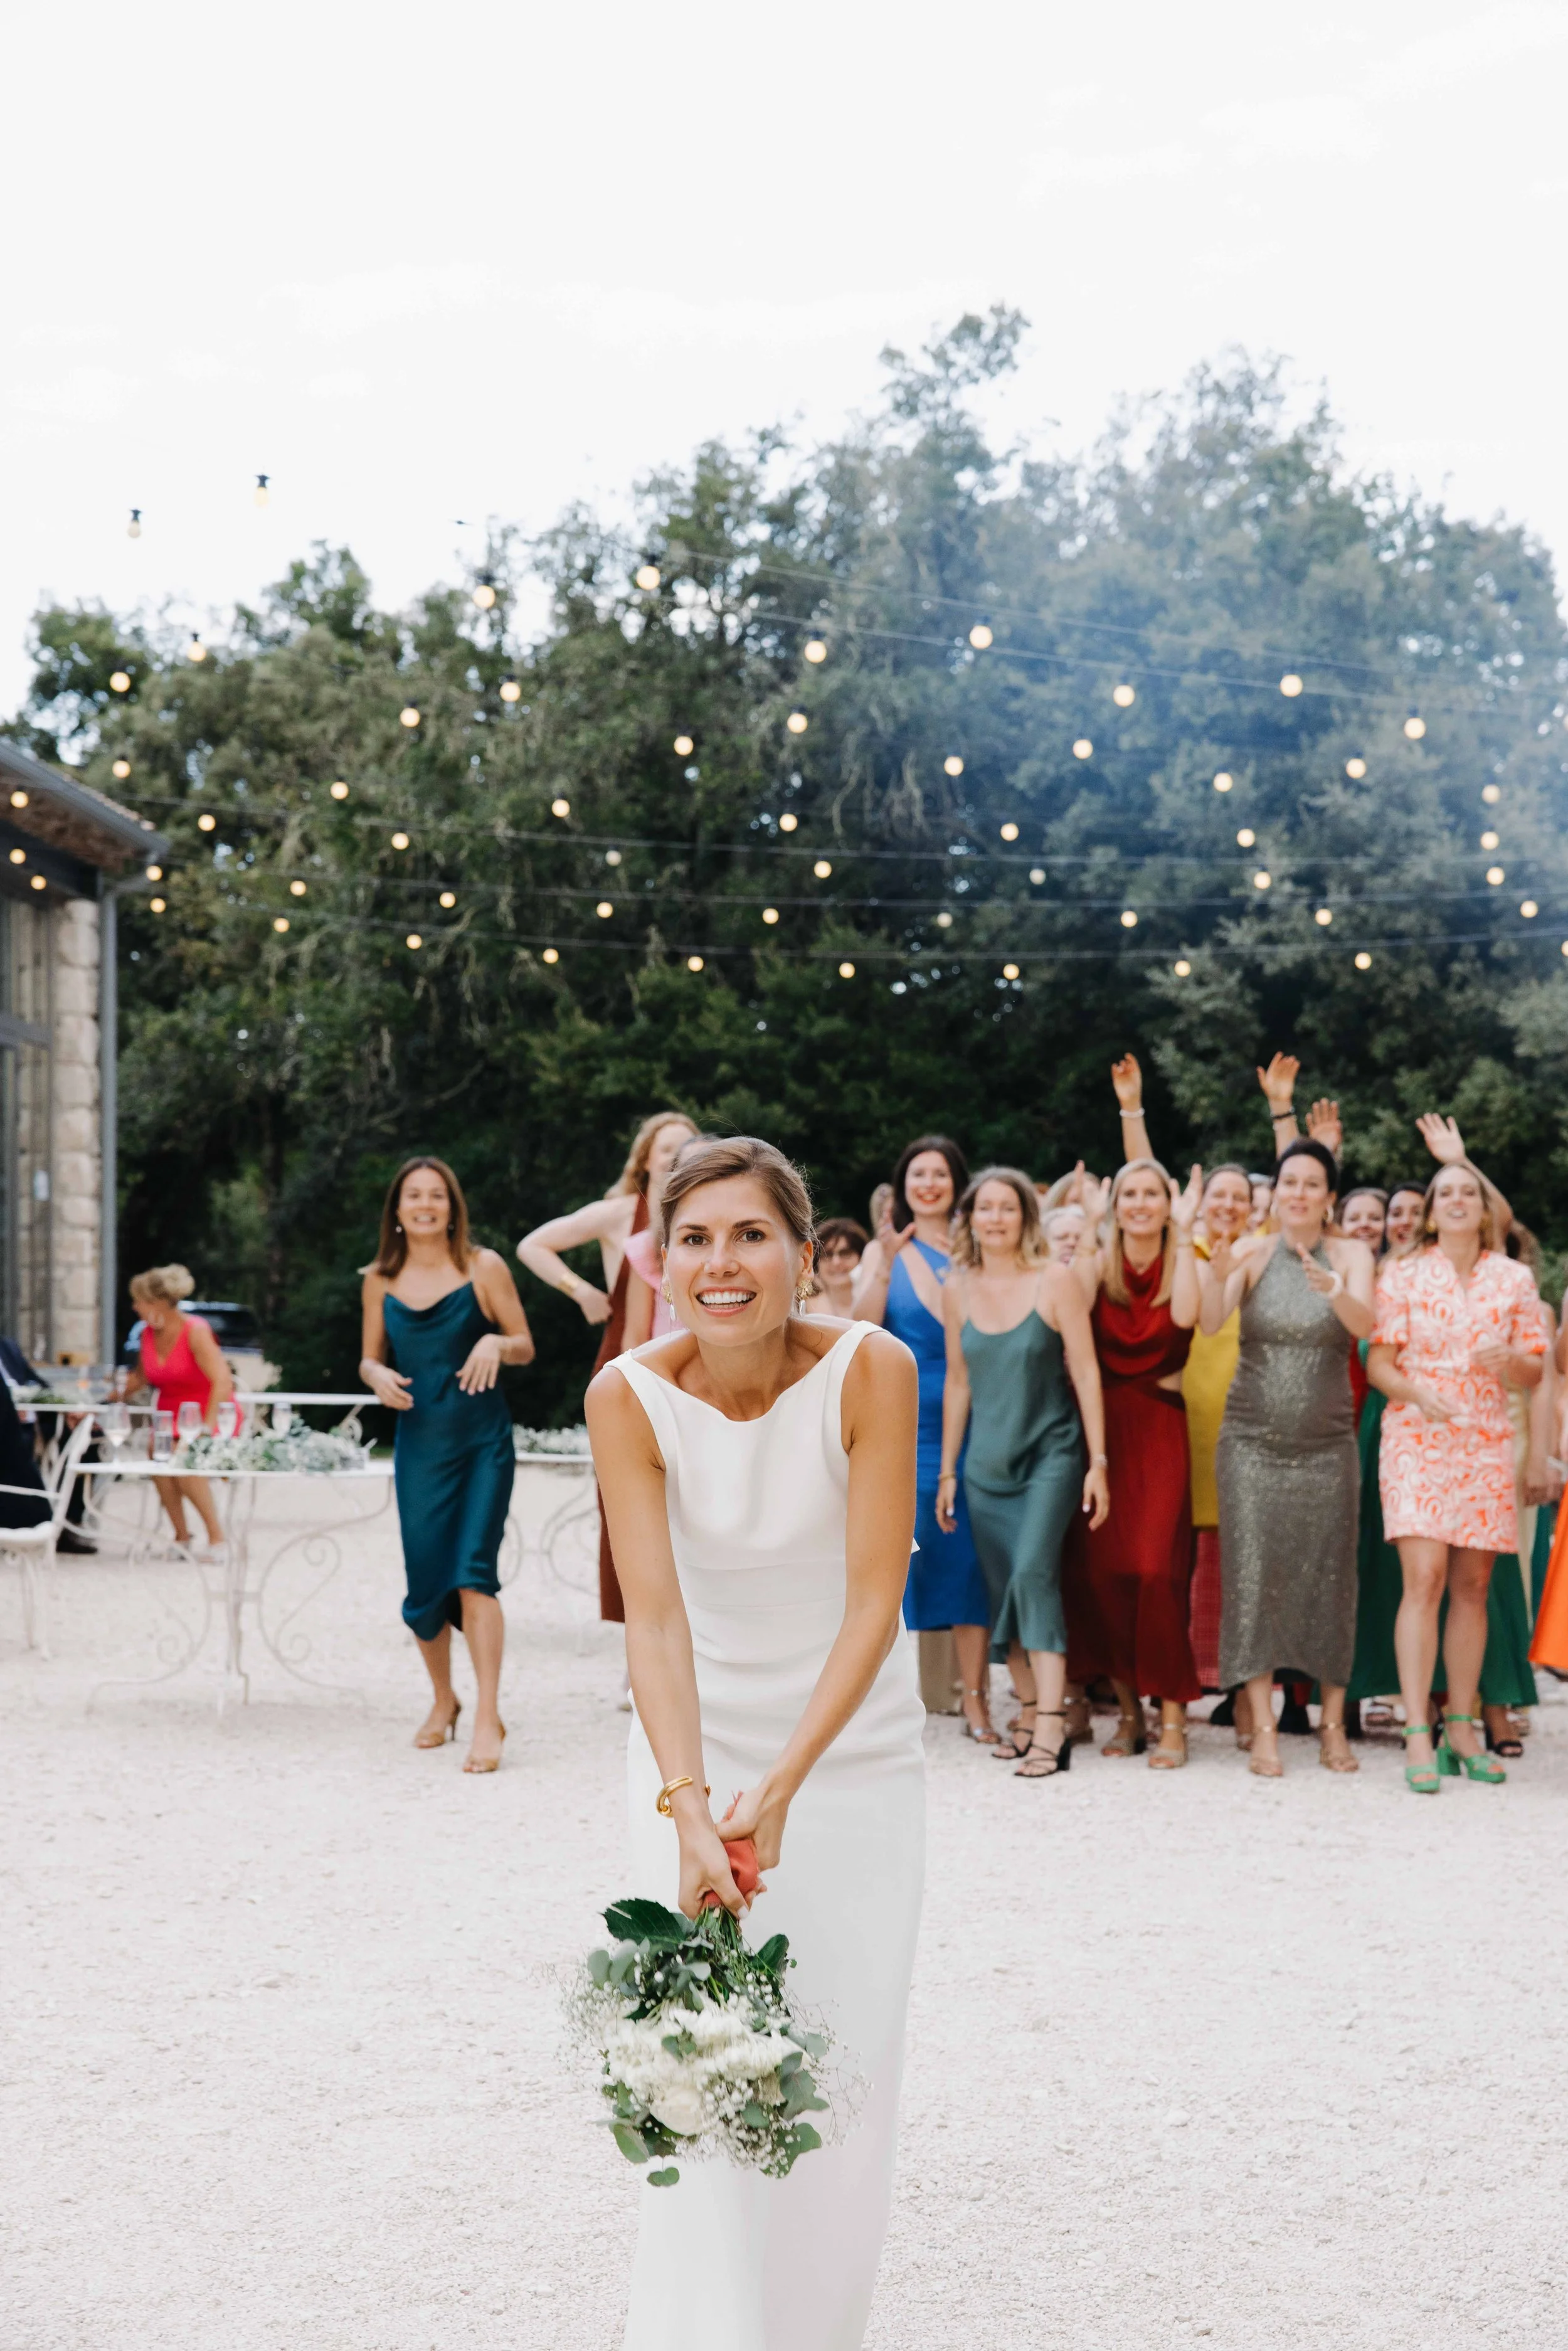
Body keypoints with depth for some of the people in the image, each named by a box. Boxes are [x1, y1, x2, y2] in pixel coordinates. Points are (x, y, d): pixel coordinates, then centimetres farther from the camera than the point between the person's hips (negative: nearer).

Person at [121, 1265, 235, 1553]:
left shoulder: (196, 1331, -20)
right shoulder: (148, 1334, 1)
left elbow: (222, 1381, -26)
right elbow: (140, 1378, 19)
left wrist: (208, 1426, -35)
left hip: (207, 1411, -6)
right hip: (170, 1412, 6)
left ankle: (216, 1537, -21)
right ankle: (181, 1534, -14)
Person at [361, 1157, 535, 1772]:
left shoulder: (484, 1268, -2)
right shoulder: (380, 1281, 6)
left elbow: (526, 1347, 3)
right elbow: (369, 1358, 14)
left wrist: (496, 1342, -19)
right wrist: (378, 1376, -9)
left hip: (482, 1440, -3)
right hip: (419, 1443, 3)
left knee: (473, 1572, -13)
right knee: (425, 1582, 7)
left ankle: (488, 1717, -10)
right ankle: (442, 1700, 30)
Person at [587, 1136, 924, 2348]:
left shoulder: (871, 1370, -21)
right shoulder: (630, 1397, -17)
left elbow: (875, 1602, -21)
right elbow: (654, 1614, -22)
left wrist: (780, 1791, -27)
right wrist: (689, 1806, -35)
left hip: (853, 1739, 0)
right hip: (701, 1739, 0)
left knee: (849, 2059, 5)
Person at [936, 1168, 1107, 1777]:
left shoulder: (1054, 1281, -5)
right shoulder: (958, 1290, 6)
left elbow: (1085, 1373, -5)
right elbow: (958, 1384, 12)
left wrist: (1098, 1461, -9)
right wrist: (947, 1470, 12)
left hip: (1049, 1454, -4)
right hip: (987, 1463, 5)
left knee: (1033, 1572, -19)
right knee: (1003, 1591, 5)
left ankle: (1052, 1729, -21)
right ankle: (1030, 1716, 15)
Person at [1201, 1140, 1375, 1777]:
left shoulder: (1350, 1255, 0)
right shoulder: (1254, 1253, -1)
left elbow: (1365, 1324, -17)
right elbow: (1211, 1322, -16)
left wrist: (1336, 1291, -39)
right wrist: (1217, 1276, -38)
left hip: (1327, 1443, 0)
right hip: (1252, 1440, 0)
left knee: (1328, 1577, 1)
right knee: (1254, 1575, -5)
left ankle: (1333, 1723, 11)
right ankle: (1263, 1726, -1)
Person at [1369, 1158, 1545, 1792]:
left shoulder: (1514, 1279, 9)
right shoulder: (1403, 1275, 4)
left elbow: (1533, 1374, 10)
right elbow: (1377, 1363, 1)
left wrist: (1509, 1359, -12)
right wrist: (1417, 1391, -18)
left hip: (1486, 1443, 3)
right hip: (1417, 1438, -3)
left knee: (1472, 1586, 5)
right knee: (1424, 1579, -14)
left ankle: (1462, 1730, 14)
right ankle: (1418, 1737, -15)